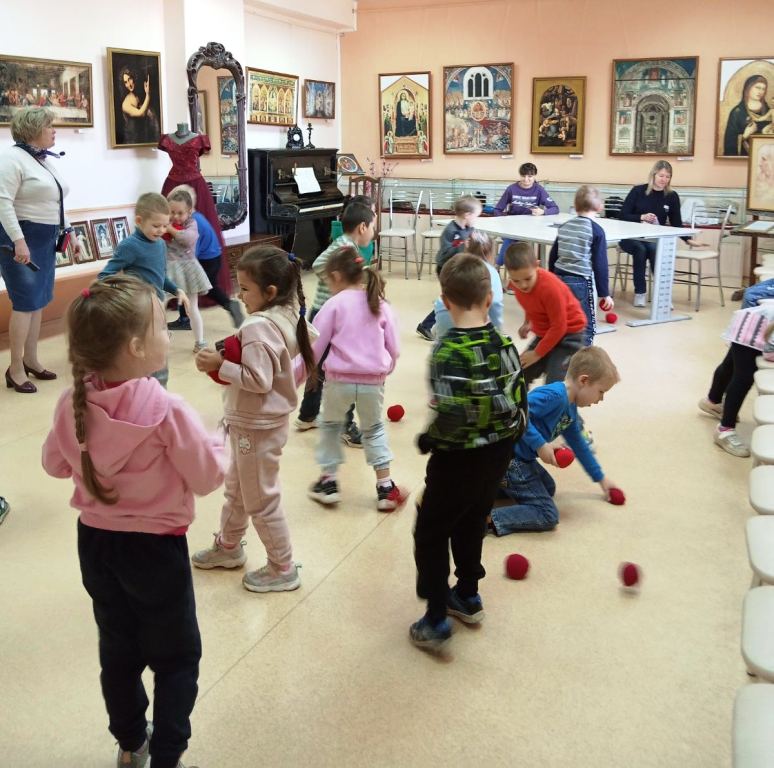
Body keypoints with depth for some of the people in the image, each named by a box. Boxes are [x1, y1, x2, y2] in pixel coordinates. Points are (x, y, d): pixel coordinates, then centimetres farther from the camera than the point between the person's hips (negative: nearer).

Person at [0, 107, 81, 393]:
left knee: (38, 301, 11)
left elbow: (55, 203, 22)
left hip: (46, 240, 8)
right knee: (25, 302, -8)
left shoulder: (44, 161, 15)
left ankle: (31, 359, 21)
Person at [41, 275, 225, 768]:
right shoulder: (166, 410, -26)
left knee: (119, 651, 23)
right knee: (177, 658, 14)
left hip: (96, 542, 6)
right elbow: (208, 478, -17)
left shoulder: (73, 405, -10)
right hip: (154, 547, -5)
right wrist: (218, 448, 2)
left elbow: (55, 465, 6)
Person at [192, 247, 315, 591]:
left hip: (256, 427, -10)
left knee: (260, 499, 6)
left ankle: (282, 568, 20)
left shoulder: (258, 327, -27)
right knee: (237, 487, 26)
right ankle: (228, 546, 45)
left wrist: (220, 366, -22)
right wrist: (228, 361, 5)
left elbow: (258, 380, -30)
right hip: (256, 421, 10)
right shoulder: (285, 315, 1)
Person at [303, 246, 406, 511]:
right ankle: (385, 489, 18)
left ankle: (328, 482, 24)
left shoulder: (334, 304, -5)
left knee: (330, 426, 22)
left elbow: (315, 346, -4)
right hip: (373, 381, 3)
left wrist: (298, 374, 8)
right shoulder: (380, 304, 5)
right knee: (374, 430, 21)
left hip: (339, 379, -3)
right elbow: (393, 347, 8)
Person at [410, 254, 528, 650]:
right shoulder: (504, 344, -4)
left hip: (458, 460, -6)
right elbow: (520, 401, 2)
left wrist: (426, 440, -10)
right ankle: (467, 596, 40)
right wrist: (504, 445, 15)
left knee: (431, 533, 10)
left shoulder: (448, 351, -23)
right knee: (471, 524, 25)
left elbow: (449, 418, -29)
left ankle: (436, 620, 14)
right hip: (496, 457, 6)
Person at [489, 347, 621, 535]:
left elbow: (579, 445, 26)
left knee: (548, 489, 31)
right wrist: (540, 444, -28)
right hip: (509, 459, -10)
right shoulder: (554, 395, -21)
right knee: (547, 516, -9)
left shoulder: (570, 409, 12)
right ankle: (487, 517, -19)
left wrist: (600, 478, 33)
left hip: (522, 459, 10)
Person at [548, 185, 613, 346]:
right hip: (581, 283, -6)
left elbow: (552, 257, 16)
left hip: (559, 279, 6)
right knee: (587, 327, 2)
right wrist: (605, 293, -3)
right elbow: (600, 264, -8)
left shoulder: (564, 227, 10)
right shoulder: (596, 230, -6)